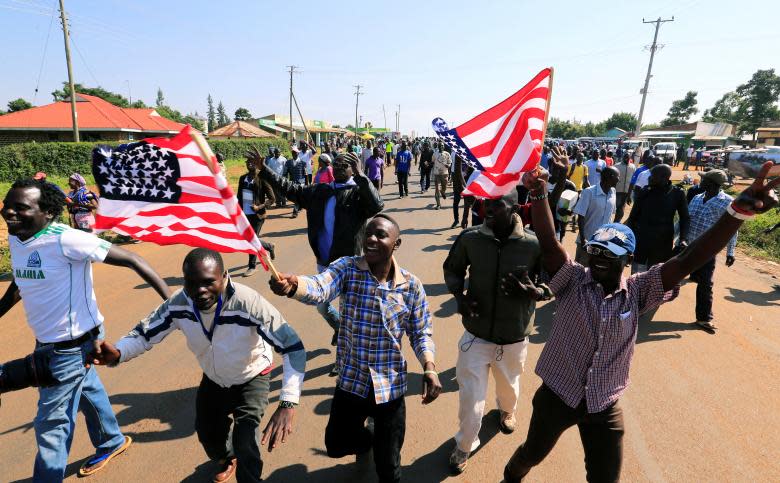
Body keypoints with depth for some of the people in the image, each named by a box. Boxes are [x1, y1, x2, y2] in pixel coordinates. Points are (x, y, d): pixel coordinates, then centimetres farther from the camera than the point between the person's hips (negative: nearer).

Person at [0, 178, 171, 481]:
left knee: (52, 423, 5)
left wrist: (172, 301, -30)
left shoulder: (65, 240, -27)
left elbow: (130, 260, -27)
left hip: (71, 344, -9)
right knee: (87, 392, 27)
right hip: (46, 342, 9)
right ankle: (112, 442, 50)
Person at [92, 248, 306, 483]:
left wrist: (287, 405, -50)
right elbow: (144, 333, -12)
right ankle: (227, 458, 60)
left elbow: (294, 348, -41)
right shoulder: (179, 303, -26)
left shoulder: (248, 302, -41)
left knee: (245, 446, -19)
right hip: (213, 379, 5)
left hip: (252, 378, -5)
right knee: (207, 433, 24)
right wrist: (118, 353, -36)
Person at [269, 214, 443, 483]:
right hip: (351, 382, 1)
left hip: (390, 387, 0)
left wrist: (429, 368, -16)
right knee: (336, 446, 23)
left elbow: (421, 332, -1)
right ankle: (366, 438, 57)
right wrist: (292, 285, -54)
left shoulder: (411, 285, -9)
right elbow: (319, 289, -32)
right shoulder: (347, 269, -13)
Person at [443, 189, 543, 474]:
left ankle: (506, 411, 64)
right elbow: (452, 269, 4)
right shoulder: (469, 238, -14)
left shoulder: (533, 244, -18)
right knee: (470, 398, 6)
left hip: (514, 338, 1)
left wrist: (528, 291, -25)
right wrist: (459, 296, -14)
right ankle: (464, 446, 36)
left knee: (509, 387, 27)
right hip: (476, 335, 0)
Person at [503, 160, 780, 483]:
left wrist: (740, 210, -32)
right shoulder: (572, 281, -15)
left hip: (604, 406, 2)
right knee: (533, 453, 22)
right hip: (557, 394, -1)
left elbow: (687, 261, -20)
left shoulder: (637, 291, -9)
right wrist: (539, 194, -46)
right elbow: (548, 243, -30)